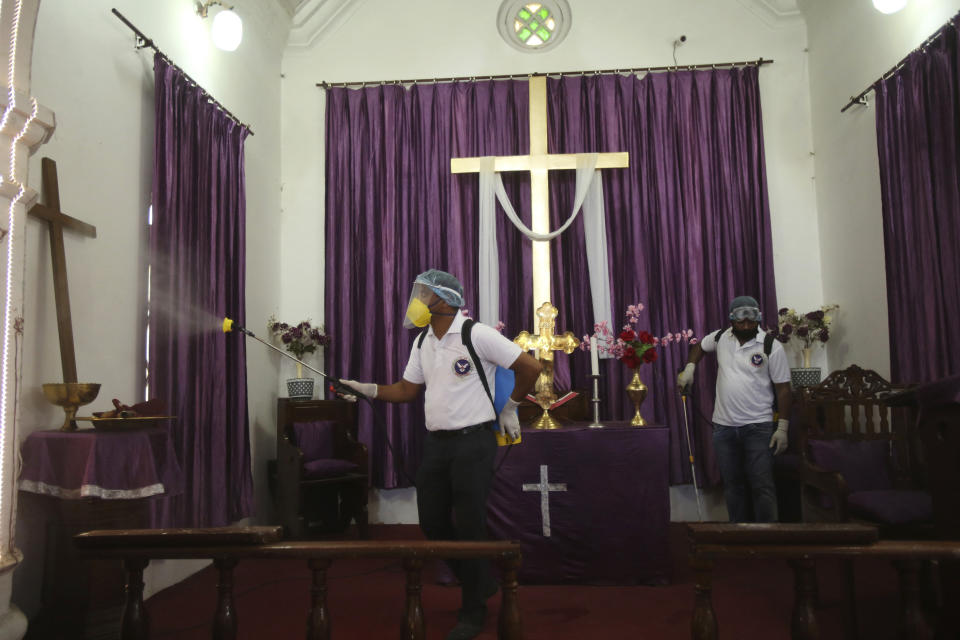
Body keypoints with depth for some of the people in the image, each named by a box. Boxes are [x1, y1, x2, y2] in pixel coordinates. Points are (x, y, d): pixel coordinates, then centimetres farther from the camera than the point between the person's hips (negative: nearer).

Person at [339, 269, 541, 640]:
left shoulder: (477, 335, -13)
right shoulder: (422, 342, 10)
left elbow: (530, 367, -11)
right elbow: (407, 390, 14)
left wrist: (509, 407, -3)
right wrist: (369, 389, 1)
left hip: (472, 442, -7)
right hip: (436, 443, 7)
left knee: (469, 525, 1)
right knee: (432, 522, 10)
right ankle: (480, 584, 33)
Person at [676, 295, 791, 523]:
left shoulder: (772, 346, -7)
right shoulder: (721, 337, 3)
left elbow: (783, 388, -6)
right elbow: (699, 346, 26)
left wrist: (782, 428, -9)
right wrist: (689, 368, 10)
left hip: (758, 427, -4)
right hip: (724, 426, 4)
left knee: (762, 485, -4)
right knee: (732, 485, 11)